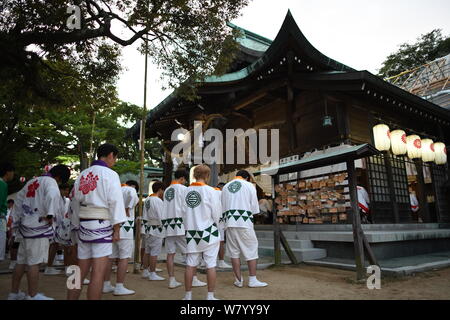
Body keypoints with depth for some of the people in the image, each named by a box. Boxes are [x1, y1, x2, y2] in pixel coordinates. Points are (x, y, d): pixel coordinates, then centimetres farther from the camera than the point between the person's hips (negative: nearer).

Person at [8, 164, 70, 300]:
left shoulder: (32, 181, 17)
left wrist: (16, 222, 27)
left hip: (26, 226, 9)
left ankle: (14, 293, 26)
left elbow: (18, 201, 23)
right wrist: (50, 215, -24)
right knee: (34, 263, -2)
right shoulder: (50, 181, -9)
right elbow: (53, 195, -32)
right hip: (38, 227, -9)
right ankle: (33, 296, 6)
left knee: (21, 262, 16)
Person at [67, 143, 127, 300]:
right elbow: (115, 201, -13)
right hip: (102, 225, -7)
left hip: (84, 225, 7)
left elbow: (75, 202, 14)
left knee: (81, 271, 14)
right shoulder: (109, 174, -7)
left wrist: (78, 225, 20)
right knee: (98, 273, -2)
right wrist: (116, 229, -10)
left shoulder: (82, 174, 12)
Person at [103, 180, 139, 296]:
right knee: (124, 257, -2)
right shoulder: (130, 189, -1)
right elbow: (132, 196, -24)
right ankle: (119, 287, -1)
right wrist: (128, 208, -15)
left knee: (110, 257, 13)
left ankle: (106, 285, 20)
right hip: (124, 227, -7)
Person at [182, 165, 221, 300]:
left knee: (190, 265, 11)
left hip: (191, 232, 4)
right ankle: (210, 296, 11)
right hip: (208, 232, -4)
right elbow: (216, 213, -8)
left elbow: (184, 212, 0)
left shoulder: (186, 191, 0)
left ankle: (188, 295, 20)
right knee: (211, 265, 5)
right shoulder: (209, 190, -10)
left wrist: (188, 226, 12)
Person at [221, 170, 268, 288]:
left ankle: (239, 280, 14)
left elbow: (223, 207, 13)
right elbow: (255, 207, -1)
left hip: (230, 222, 4)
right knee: (251, 250, 6)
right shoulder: (249, 186, 2)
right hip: (245, 222, -4)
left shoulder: (225, 187, 13)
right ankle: (252, 280, 7)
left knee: (234, 251, 9)